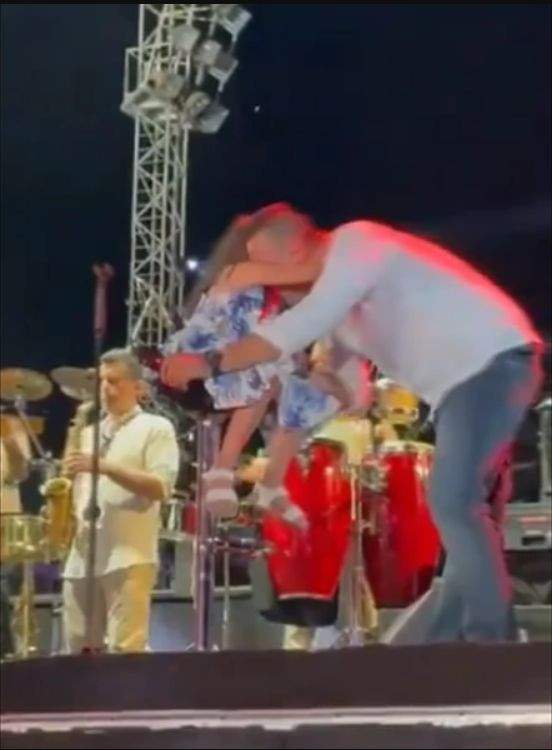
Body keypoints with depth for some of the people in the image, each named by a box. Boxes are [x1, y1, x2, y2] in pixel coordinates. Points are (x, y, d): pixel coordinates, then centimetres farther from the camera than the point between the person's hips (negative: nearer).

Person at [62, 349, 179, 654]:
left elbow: (161, 487, -9)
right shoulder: (89, 433, 24)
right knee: (78, 651, 6)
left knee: (125, 651, -11)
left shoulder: (156, 428, 4)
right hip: (82, 557, 7)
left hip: (129, 556, -6)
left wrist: (105, 466, -16)